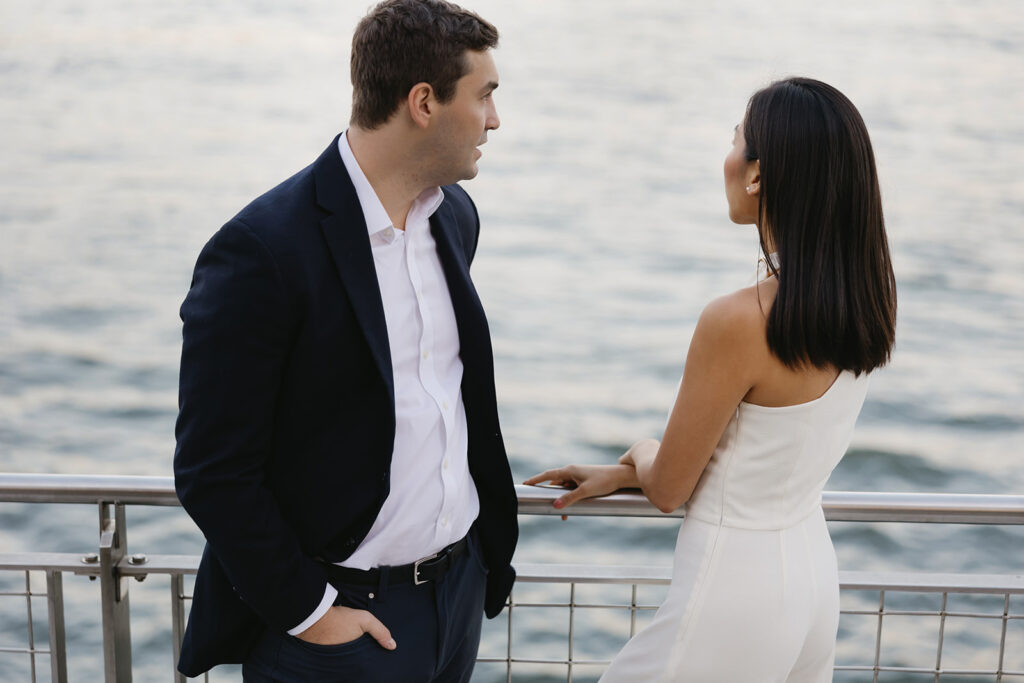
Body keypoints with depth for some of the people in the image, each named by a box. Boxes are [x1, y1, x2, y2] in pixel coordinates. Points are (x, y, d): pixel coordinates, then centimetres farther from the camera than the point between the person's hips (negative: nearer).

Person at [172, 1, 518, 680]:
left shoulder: (455, 215, 3)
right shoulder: (260, 250, -21)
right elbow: (213, 471, -18)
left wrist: (490, 547, 12)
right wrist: (308, 610, -14)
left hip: (462, 587, 7)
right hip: (342, 612, -6)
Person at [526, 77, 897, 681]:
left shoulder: (738, 322, -27)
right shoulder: (870, 298, -3)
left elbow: (668, 489, -13)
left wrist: (642, 453, 10)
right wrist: (622, 474, 13)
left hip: (737, 593, -8)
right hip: (815, 573, 8)